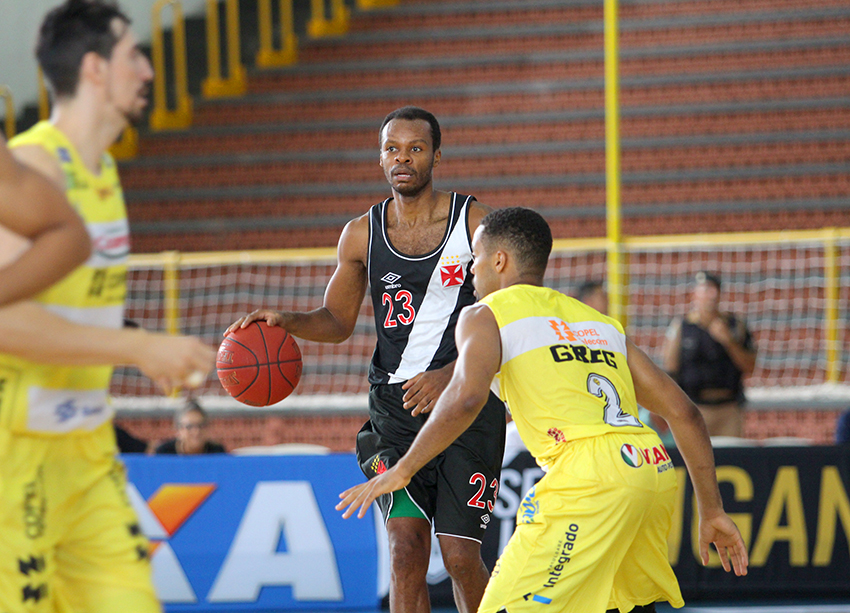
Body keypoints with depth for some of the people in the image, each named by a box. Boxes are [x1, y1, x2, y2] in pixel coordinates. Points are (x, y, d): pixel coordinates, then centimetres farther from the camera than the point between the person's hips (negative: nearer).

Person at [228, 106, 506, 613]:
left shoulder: (474, 222, -3)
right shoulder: (361, 235, 7)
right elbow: (338, 321, 18)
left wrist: (450, 375, -22)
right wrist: (287, 321, -3)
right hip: (395, 403, 2)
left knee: (460, 556, -6)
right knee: (407, 546, -11)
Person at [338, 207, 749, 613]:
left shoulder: (486, 315, 10)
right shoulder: (601, 322, 28)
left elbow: (466, 398, -11)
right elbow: (683, 412, 22)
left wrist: (400, 471, -2)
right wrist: (712, 510, 25)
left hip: (590, 476, -7)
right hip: (654, 469, 7)